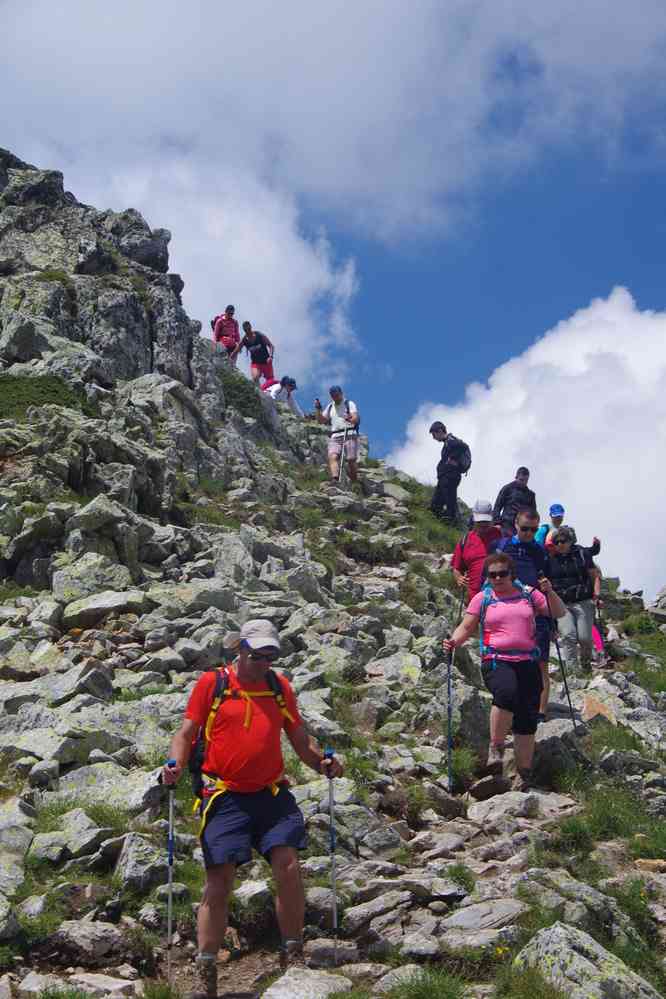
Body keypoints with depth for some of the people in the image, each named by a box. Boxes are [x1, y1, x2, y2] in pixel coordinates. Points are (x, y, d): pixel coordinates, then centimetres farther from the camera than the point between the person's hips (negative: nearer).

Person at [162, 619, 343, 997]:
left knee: (288, 865, -12)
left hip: (272, 794, 2)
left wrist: (322, 763, -1)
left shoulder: (280, 686, 11)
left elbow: (300, 738, 17)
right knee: (219, 880, -3)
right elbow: (187, 732, 3)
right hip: (225, 795, -2)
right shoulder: (211, 683, 2)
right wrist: (176, 764, -16)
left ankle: (293, 955, 3)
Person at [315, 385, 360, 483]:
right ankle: (334, 480, -40)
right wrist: (318, 409, 3)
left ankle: (355, 482, 9)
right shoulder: (330, 407, 23)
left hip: (349, 435, -3)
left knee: (351, 460, -9)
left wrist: (351, 419, -31)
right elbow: (321, 421, 18)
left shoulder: (349, 404, 8)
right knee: (332, 457, -22)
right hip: (335, 437, 3)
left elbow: (356, 418, -7)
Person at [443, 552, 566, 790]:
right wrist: (454, 641, -13)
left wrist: (549, 592, -5)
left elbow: (559, 613, 12)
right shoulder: (482, 598, 8)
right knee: (506, 693, -35)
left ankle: (524, 774, 16)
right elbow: (466, 628, 8)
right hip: (496, 661, -3)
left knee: (527, 721, 2)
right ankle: (496, 749, -19)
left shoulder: (528, 594, 12)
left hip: (527, 663, 3)